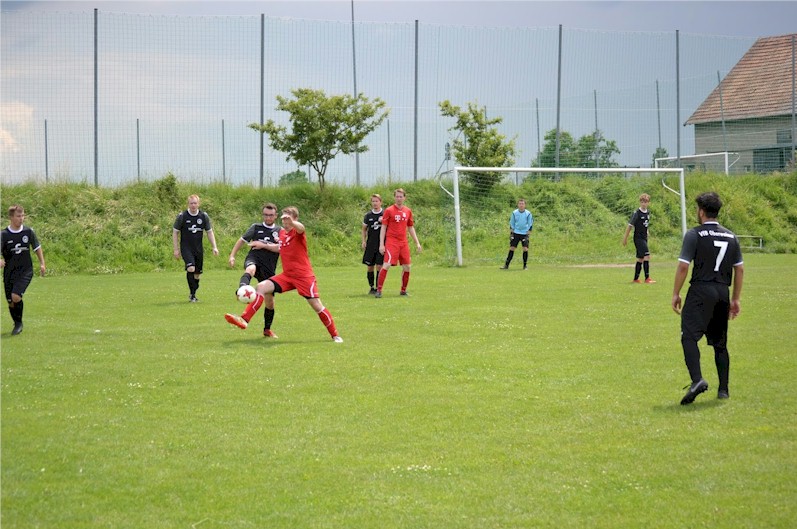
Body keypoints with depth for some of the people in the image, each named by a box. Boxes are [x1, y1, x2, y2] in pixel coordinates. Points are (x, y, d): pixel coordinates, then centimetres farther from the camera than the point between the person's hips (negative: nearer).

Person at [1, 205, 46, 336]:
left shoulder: (28, 231, 0)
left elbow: (37, 248, 14)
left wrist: (42, 264, 11)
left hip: (25, 271, -1)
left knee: (16, 297, -20)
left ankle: (19, 323, 1)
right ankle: (17, 324, 31)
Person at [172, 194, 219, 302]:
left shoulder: (204, 216, 2)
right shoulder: (182, 216, -7)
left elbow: (209, 232, 10)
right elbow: (175, 232, 0)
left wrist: (214, 247, 1)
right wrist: (176, 249, -4)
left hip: (199, 248, 4)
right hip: (186, 248, -4)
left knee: (197, 273, 7)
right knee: (191, 269, -24)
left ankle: (192, 294, 26)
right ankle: (192, 294, -13)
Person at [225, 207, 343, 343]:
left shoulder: (297, 232, -10)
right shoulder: (282, 233, 10)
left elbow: (301, 228, -38)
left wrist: (292, 222, -60)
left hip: (304, 276, -6)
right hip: (287, 276, 6)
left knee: (317, 305, -7)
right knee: (261, 287, -10)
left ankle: (335, 335, 9)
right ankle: (244, 320, -14)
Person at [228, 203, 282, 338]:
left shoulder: (280, 231, 10)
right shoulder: (256, 227, 11)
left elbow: (280, 248, -5)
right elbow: (242, 240, 15)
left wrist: (263, 245, -11)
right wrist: (232, 255, 5)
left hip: (269, 268, 2)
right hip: (254, 259, -2)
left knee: (270, 300, 5)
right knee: (250, 269, -41)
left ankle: (267, 329, 24)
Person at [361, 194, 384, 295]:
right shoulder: (368, 215, 6)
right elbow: (364, 229, 16)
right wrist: (364, 241, 5)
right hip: (370, 245, 2)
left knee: (379, 266, -5)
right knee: (370, 267, 5)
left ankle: (378, 288, 2)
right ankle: (371, 287, 18)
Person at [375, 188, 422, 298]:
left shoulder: (408, 211, 11)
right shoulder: (389, 210, -3)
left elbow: (411, 228, 19)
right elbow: (383, 227, -2)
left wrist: (417, 243, 15)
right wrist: (381, 244, -8)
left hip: (403, 242, 5)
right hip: (391, 241, -5)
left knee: (407, 266, 5)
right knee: (386, 265, -15)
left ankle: (403, 290, 20)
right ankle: (379, 290, -13)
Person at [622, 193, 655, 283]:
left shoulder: (648, 213, 8)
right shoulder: (636, 213, -12)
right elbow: (630, 226, -8)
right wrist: (625, 238, -6)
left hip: (644, 238, 7)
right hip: (638, 238, -7)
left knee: (640, 259, 10)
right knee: (647, 256, -17)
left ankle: (636, 279, 18)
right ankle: (647, 278, -16)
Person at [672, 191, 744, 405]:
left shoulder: (694, 235, -5)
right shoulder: (731, 237, 12)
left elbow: (683, 266, -10)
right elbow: (740, 269, 13)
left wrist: (676, 294, -2)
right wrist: (736, 299, 19)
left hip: (700, 291, -6)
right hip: (722, 293, 6)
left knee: (689, 337, -11)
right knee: (720, 343, 13)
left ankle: (697, 379, -30)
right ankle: (723, 389, 14)